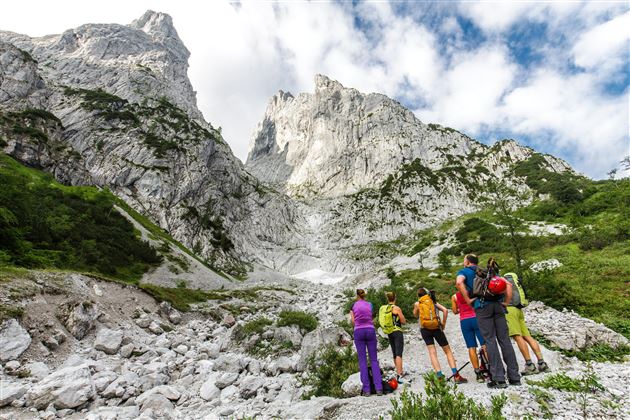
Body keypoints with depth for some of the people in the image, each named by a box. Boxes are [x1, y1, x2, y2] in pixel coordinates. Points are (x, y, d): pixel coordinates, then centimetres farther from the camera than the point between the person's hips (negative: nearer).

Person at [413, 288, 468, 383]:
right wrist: (443, 324, 3)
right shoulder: (434, 302, 10)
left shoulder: (417, 304, 7)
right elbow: (445, 310, -5)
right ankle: (456, 375, 4)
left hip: (425, 329, -1)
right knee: (448, 351, 11)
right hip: (436, 328, 1)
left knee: (432, 352, 1)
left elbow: (415, 315, 21)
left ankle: (439, 375, -12)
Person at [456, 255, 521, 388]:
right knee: (504, 340, 6)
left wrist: (468, 300, -8)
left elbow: (459, 282, -14)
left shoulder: (464, 271, 10)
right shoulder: (489, 271, 26)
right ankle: (514, 377, 9)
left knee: (490, 341, -3)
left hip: (482, 306, -5)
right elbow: (508, 284, 16)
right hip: (497, 305, 5)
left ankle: (499, 378, -3)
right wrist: (506, 302, 14)